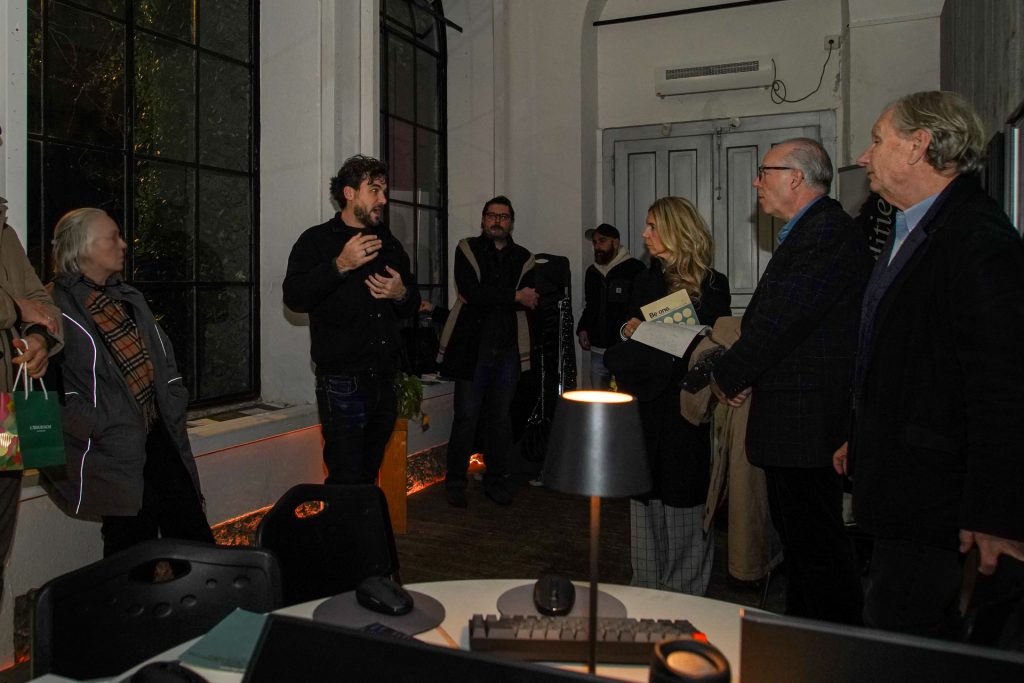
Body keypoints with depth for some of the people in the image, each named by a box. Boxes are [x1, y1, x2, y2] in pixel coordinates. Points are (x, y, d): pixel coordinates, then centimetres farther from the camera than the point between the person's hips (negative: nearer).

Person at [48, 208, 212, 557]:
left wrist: (173, 406, 9)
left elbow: (163, 357, 18)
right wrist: (100, 427, -17)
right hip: (112, 448, -7)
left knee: (193, 532, 7)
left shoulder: (128, 298, 15)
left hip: (157, 434, 7)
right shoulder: (57, 306, -9)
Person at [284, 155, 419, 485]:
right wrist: (340, 265, -21)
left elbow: (412, 306, 23)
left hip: (384, 381, 6)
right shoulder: (317, 240, 1)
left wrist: (402, 294, 0)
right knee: (346, 482, -6)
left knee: (369, 477, 13)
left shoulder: (389, 244, 18)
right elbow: (294, 297, -13)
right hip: (342, 381, -5)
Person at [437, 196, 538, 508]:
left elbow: (531, 301, -4)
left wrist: (487, 298, -15)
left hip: (508, 348, 3)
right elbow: (471, 292, -13)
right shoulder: (467, 249, 4)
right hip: (472, 346, -3)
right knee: (466, 416, -1)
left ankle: (496, 480, 22)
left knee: (501, 417, 10)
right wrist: (514, 297, -10)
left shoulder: (523, 258, 11)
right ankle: (455, 482, 12)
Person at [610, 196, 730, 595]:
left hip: (686, 408, -4)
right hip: (646, 404, 4)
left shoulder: (712, 286, -3)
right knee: (646, 497, 9)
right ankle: (646, 589, 21)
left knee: (684, 499, 2)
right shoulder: (644, 282, 13)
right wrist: (629, 333, -3)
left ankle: (686, 594, 17)